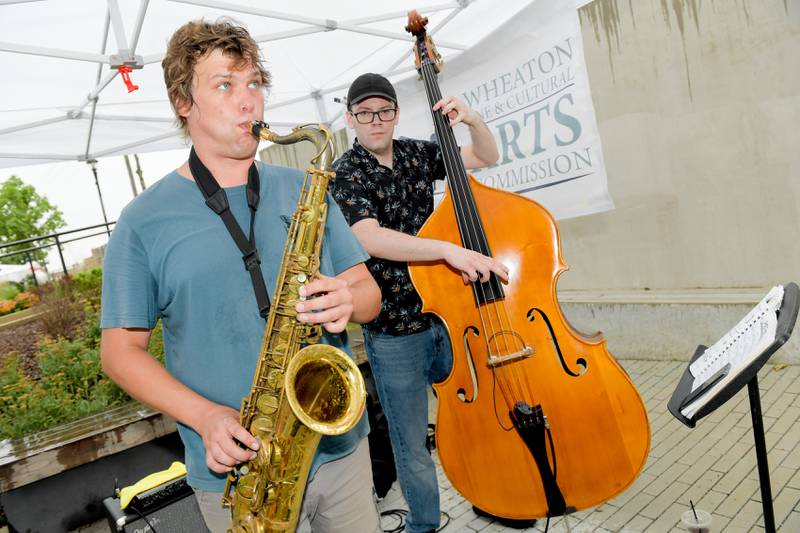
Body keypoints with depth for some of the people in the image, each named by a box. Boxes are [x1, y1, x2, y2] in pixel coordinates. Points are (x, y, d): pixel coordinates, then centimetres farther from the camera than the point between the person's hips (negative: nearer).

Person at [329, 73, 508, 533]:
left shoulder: (416, 154, 5)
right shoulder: (346, 174, -10)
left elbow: (486, 156, 12)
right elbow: (371, 239, -27)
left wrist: (472, 119, -8)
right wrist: (449, 248, -37)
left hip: (446, 313, 5)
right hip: (394, 332, -4)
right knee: (413, 446, 9)